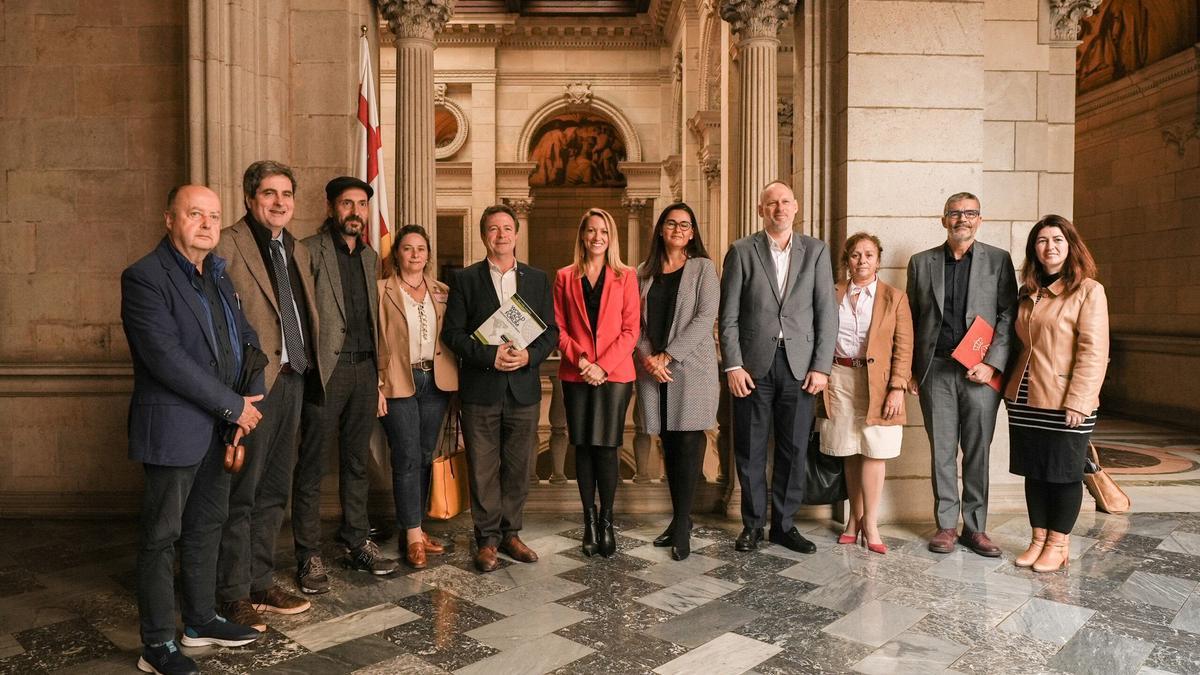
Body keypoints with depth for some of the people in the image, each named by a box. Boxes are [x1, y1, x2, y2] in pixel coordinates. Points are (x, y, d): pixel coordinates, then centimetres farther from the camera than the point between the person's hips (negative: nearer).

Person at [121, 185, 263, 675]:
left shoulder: (219, 275, 12)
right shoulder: (144, 277, -12)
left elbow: (246, 338, 13)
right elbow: (166, 357, -20)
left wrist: (250, 401, -3)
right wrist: (232, 406, -16)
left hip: (220, 427, 7)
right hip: (173, 428, -7)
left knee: (207, 527, 16)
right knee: (162, 536, 4)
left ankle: (201, 620, 31)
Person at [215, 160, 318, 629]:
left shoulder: (298, 251, 16)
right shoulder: (228, 247, -9)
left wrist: (306, 368, 9)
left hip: (292, 380, 8)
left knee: (274, 492, 16)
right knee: (241, 494, 2)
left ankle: (261, 583, 28)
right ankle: (232, 595, 17)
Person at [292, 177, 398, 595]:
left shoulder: (370, 257, 16)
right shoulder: (309, 251, -4)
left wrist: (378, 371, 14)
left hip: (364, 369, 6)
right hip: (325, 369, -6)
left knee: (356, 462, 13)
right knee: (312, 465, 1)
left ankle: (357, 544, 23)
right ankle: (309, 556, 10)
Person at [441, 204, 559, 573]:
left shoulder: (538, 279, 9)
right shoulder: (465, 279, 2)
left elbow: (551, 331, 7)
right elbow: (452, 332, -3)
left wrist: (529, 355, -12)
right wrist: (489, 355, -16)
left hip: (524, 389, 2)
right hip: (480, 390, -2)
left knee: (517, 467, 10)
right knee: (483, 469, 4)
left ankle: (510, 533, 25)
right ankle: (487, 539, 17)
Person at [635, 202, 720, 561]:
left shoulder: (703, 268, 2)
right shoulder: (645, 272, 13)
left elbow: (706, 316, -8)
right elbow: (635, 320, 9)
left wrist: (668, 355, -13)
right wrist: (647, 357, -9)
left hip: (691, 366, -3)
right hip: (652, 368, 4)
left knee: (688, 442, -4)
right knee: (669, 444, 8)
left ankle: (682, 525, 3)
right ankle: (679, 518, 18)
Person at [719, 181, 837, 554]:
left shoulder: (816, 250, 8)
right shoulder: (742, 251, 3)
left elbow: (826, 312, 4)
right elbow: (728, 315, 0)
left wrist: (822, 366, -3)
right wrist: (733, 365, -7)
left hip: (800, 365, 1)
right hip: (753, 364, -1)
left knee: (794, 450, 7)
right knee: (749, 450, 6)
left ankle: (785, 524, 22)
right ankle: (752, 523, 22)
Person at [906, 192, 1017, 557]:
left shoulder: (998, 260, 6)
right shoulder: (921, 262, 9)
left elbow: (1008, 316, 1)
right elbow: (911, 320, 10)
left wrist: (992, 363, -10)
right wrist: (909, 371, 5)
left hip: (981, 371, -1)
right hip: (936, 370, 1)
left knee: (977, 452, 5)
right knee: (942, 451, 5)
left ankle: (975, 527, 16)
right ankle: (946, 525, 15)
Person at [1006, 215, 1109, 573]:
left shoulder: (1088, 291, -6)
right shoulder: (1028, 293, 12)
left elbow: (1094, 352, -12)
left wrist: (1077, 402, -18)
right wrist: (1011, 387, 9)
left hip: (1064, 403, -6)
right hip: (1026, 400, 6)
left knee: (1064, 473, 6)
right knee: (1034, 472, 12)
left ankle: (1058, 544, 19)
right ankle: (1038, 539, 23)